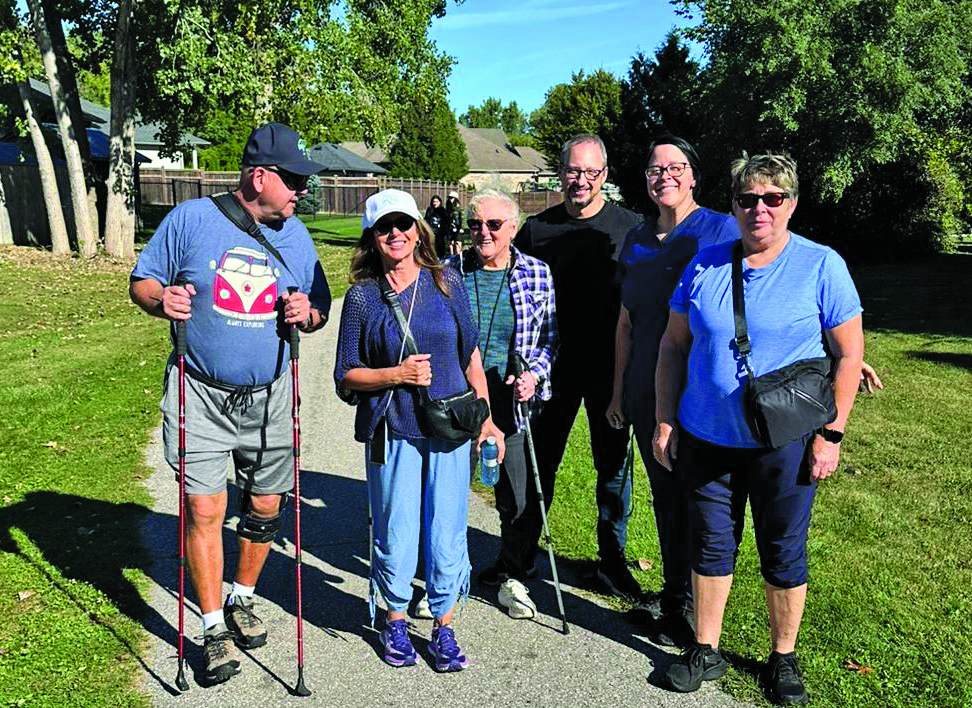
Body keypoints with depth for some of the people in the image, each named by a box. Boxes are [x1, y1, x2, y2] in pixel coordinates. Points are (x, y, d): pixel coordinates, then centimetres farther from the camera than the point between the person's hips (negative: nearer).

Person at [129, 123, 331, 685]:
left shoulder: (296, 236, 5)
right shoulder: (191, 219, -4)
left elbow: (322, 310, 11)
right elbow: (142, 282, 3)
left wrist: (307, 313, -12)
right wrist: (162, 299, -19)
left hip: (269, 398, 3)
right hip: (201, 394, -3)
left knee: (266, 507, 11)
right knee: (205, 510, -3)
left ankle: (243, 599, 36)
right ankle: (214, 626, 15)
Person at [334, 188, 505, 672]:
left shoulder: (447, 282, 4)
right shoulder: (362, 296, -1)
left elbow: (470, 354, 11)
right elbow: (347, 376, 2)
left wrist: (486, 416, 10)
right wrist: (396, 375, -13)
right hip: (391, 432, -1)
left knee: (447, 532, 6)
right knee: (395, 533, 7)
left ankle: (443, 627, 26)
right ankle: (395, 621, 31)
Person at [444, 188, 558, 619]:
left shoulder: (537, 274, 2)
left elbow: (549, 337, 7)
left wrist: (534, 374, -9)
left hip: (511, 404, 0)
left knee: (519, 499, 7)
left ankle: (514, 580, 29)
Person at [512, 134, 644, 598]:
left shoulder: (630, 228, -1)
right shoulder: (536, 229, 3)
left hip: (613, 368, -1)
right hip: (554, 365, 1)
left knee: (613, 464, 9)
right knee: (538, 460, 9)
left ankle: (612, 559, 25)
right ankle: (522, 550, 26)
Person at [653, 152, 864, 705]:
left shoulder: (822, 266, -6)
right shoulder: (705, 265, 2)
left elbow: (850, 355, -4)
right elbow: (674, 344, 6)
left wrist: (831, 435, -8)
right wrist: (665, 422, 3)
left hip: (785, 445, -2)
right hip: (706, 438, 3)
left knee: (784, 554, 12)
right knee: (711, 546, 13)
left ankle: (784, 659, 32)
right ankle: (706, 650, 30)